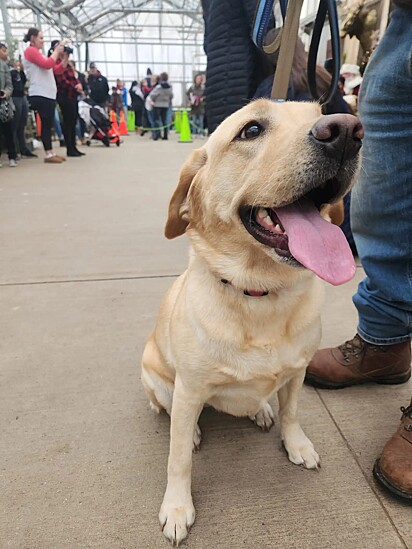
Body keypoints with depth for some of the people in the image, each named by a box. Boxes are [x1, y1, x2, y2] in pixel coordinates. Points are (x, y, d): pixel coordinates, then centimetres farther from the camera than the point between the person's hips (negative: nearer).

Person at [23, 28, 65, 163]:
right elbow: (47, 64, -15)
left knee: (48, 124, 6)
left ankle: (51, 153, 7)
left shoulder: (38, 53, 23)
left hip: (48, 94, 9)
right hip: (40, 95, -9)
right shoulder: (30, 51, -2)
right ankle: (48, 154, -10)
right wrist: (56, 51, -2)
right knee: (46, 124, -11)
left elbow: (56, 69, 23)